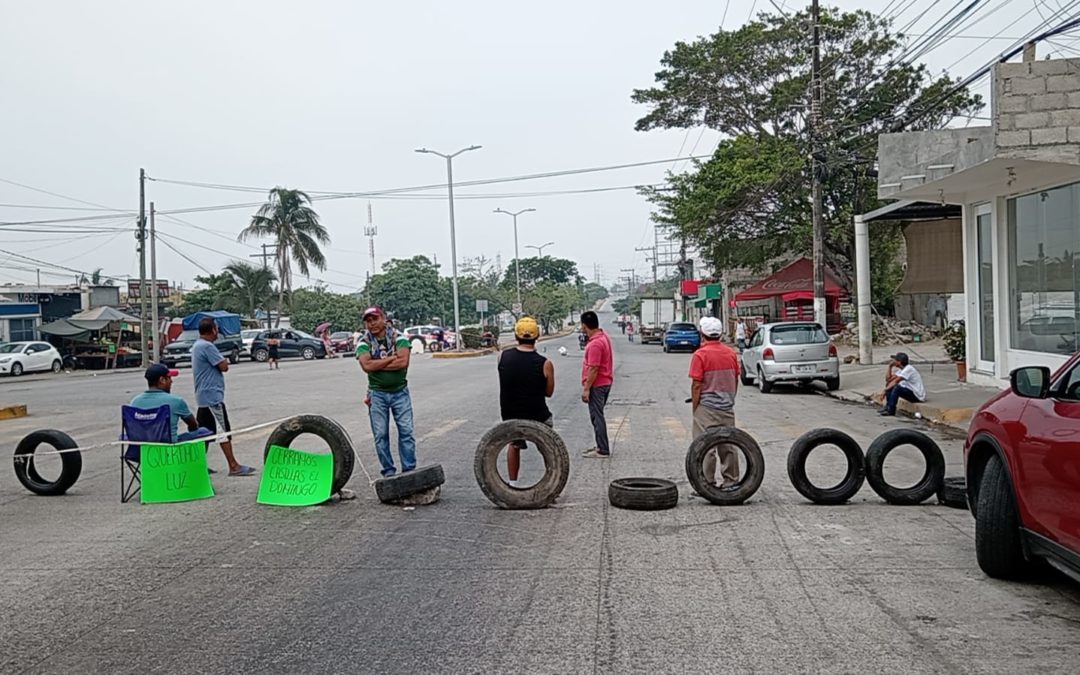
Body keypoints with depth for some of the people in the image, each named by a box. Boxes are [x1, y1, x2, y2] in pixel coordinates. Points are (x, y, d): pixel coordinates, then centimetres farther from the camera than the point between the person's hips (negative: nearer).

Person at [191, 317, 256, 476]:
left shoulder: (197, 346, 15)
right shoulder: (208, 347, -17)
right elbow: (224, 367, -17)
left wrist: (222, 361, 3)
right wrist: (225, 360, 2)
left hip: (204, 396, 10)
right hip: (213, 396, -10)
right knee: (223, 431, -7)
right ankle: (234, 466, -6)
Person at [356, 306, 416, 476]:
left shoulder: (399, 337, -4)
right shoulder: (363, 343, -2)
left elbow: (403, 362, -19)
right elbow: (366, 365, -19)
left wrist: (377, 365, -16)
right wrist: (392, 357, -16)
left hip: (400, 391, 0)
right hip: (377, 393, 1)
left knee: (406, 431, -1)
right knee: (380, 435, 3)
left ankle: (409, 470, 6)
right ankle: (388, 471, 13)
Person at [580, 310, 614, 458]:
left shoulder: (595, 343, -23)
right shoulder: (603, 336, 8)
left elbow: (593, 369, -24)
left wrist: (586, 389, -21)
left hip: (597, 385, -10)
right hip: (605, 382, 10)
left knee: (597, 416, -4)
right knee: (597, 415, 17)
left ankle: (603, 450, 0)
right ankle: (601, 446, 25)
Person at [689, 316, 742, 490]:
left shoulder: (700, 355, -12)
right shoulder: (731, 353, 6)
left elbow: (697, 386, -13)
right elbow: (736, 381, 12)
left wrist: (695, 409, -5)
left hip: (707, 408, -6)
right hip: (727, 408, 6)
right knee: (728, 446, 11)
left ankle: (708, 483, 1)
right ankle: (731, 481, 17)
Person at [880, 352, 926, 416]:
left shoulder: (908, 368, -18)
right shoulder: (902, 370, 11)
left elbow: (896, 381, -22)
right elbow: (888, 379, 6)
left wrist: (885, 390, -17)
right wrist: (890, 365, 2)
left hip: (918, 396, -9)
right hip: (911, 392, 9)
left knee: (897, 388, -28)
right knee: (890, 386, 3)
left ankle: (891, 410, -21)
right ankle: (887, 407, -1)